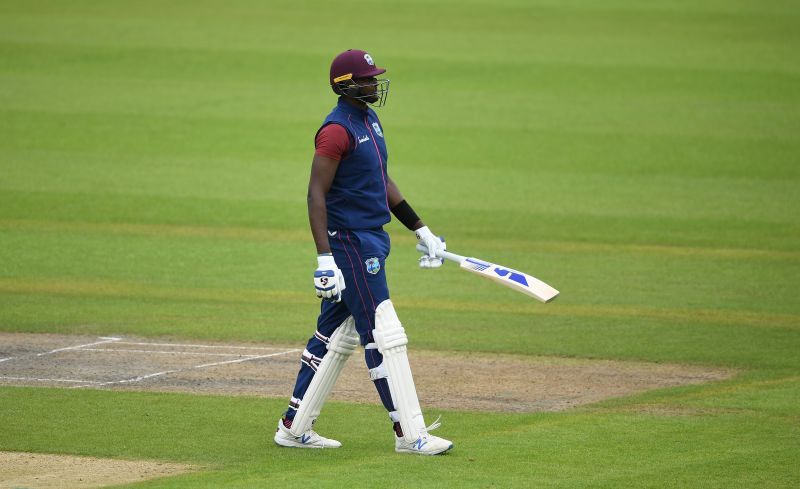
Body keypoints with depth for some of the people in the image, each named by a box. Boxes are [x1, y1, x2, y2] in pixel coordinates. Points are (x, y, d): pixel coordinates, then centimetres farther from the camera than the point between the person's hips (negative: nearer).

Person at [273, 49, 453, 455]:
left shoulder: (370, 120, 14)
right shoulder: (337, 129, -16)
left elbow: (384, 182, 23)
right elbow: (316, 195, -19)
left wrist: (422, 231, 22)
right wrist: (325, 260, -25)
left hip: (371, 239, 10)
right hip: (349, 242, -10)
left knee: (336, 337, 13)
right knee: (384, 337, -8)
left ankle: (294, 428, 19)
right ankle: (409, 434, -6)